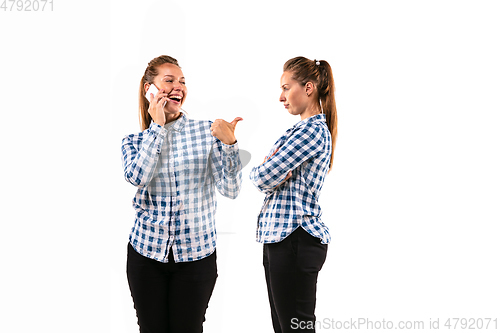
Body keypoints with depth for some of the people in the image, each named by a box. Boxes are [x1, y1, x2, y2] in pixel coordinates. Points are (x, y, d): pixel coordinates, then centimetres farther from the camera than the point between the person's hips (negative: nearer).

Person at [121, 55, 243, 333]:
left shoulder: (207, 131, -2)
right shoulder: (133, 141, 3)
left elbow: (230, 190, -9)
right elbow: (137, 177, -19)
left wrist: (229, 144, -25)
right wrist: (157, 126, -11)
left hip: (196, 254, -1)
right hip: (147, 251, 1)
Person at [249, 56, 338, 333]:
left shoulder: (313, 130, -15)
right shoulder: (303, 129, 18)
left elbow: (263, 177, -19)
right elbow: (264, 178, 14)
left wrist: (258, 170, 3)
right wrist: (271, 171, -8)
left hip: (295, 239, -10)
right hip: (279, 236, 10)